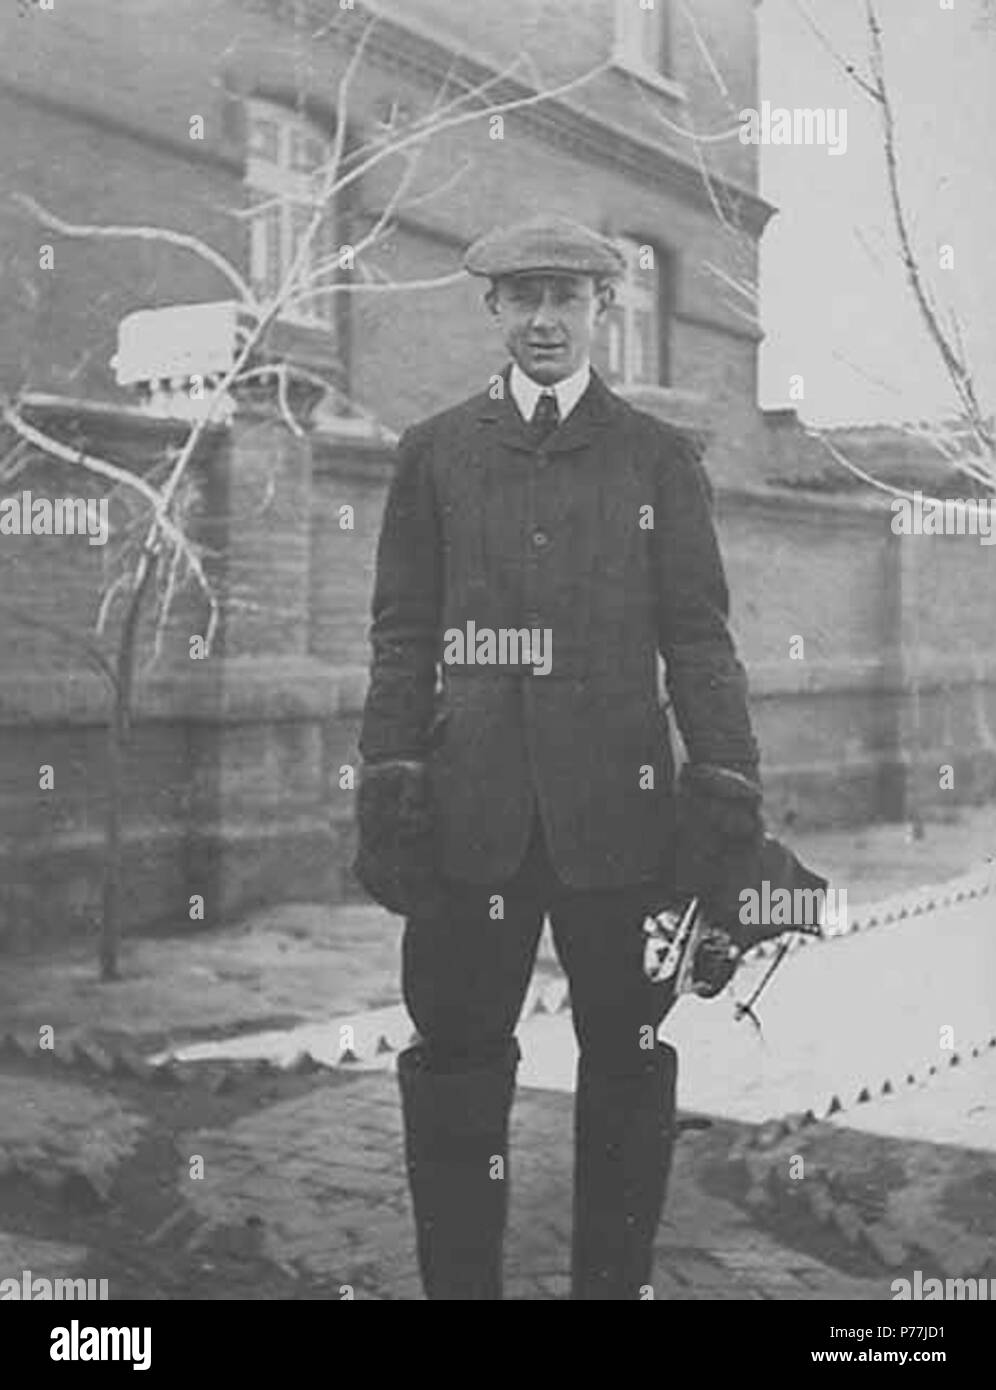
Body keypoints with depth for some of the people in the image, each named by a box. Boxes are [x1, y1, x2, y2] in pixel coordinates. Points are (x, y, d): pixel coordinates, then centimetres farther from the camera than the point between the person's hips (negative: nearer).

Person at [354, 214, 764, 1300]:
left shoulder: (661, 457, 9)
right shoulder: (432, 454, 11)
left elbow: (698, 638, 6)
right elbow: (401, 637, 9)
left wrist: (726, 791, -2)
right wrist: (389, 785, 0)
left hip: (619, 810, 0)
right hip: (471, 814, 0)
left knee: (626, 1063, 6)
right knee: (455, 1058, 4)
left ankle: (615, 1279, 22)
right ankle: (457, 1280, 18)